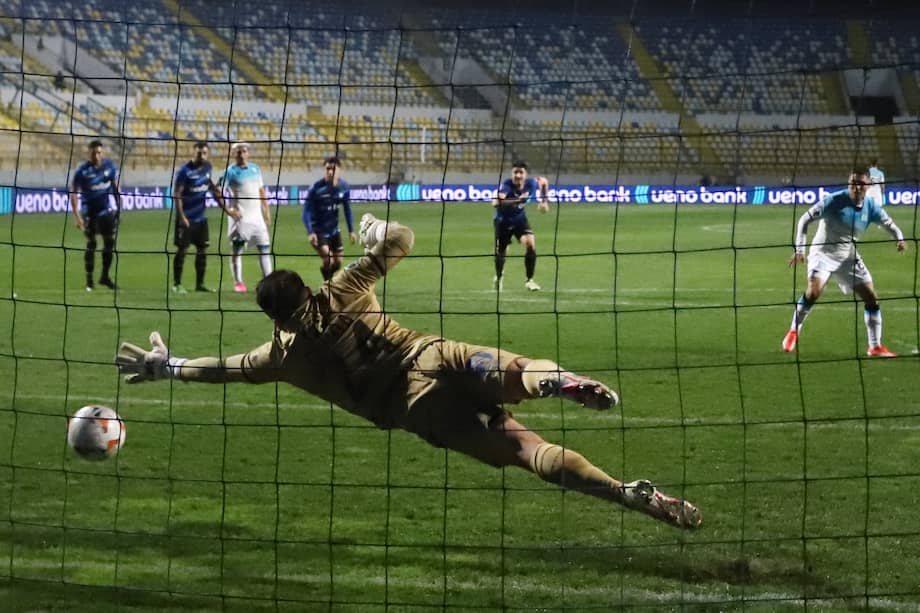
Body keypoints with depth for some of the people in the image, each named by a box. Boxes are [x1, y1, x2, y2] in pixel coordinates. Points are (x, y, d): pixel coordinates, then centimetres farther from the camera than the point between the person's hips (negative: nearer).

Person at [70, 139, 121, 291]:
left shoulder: (110, 166, -3)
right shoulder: (82, 170, -14)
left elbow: (116, 187, 9)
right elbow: (73, 193, -13)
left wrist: (119, 208, 7)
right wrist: (77, 216, -19)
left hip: (105, 209, 3)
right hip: (89, 210, -3)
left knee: (110, 242, 1)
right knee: (91, 244, 1)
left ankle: (105, 276, 15)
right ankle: (89, 280, 10)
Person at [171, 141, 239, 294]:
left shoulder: (207, 167, 4)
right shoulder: (185, 170, -15)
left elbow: (212, 188, 17)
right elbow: (177, 194, -15)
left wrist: (226, 209, 18)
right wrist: (182, 216, -22)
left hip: (201, 217, 6)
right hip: (187, 218, -6)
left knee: (202, 250, 8)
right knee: (182, 250, -3)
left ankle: (200, 284, 16)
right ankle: (176, 284, 4)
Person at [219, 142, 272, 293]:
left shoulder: (255, 168, 11)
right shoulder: (231, 171, -6)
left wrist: (266, 211, 16)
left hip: (257, 216, 5)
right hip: (240, 217, -5)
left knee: (265, 247, 6)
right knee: (237, 249, -1)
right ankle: (238, 282, 5)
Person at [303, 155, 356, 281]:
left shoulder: (344, 187, -7)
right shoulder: (316, 188, -21)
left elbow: (347, 209, 8)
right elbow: (307, 211, -19)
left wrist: (351, 230, 10)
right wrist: (310, 233, -29)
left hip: (334, 230, 5)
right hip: (318, 231, -5)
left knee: (337, 263, 11)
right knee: (328, 260, -18)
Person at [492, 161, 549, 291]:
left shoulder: (530, 184, -21)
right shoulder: (507, 186, -34)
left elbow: (543, 181, 5)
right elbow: (496, 203, -55)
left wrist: (543, 201, 4)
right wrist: (516, 200, -66)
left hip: (520, 219, 2)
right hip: (503, 221, -2)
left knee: (530, 244, -20)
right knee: (501, 252, 10)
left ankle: (529, 280, -5)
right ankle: (498, 277, 44)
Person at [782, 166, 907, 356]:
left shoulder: (871, 206, -6)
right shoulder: (834, 201, -20)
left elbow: (888, 224, 8)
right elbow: (805, 219, -14)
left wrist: (900, 239, -15)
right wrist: (799, 249, -20)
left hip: (848, 256, 5)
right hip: (823, 252, -5)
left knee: (872, 298, -1)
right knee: (814, 292, -27)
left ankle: (875, 347, 10)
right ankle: (793, 332, -7)